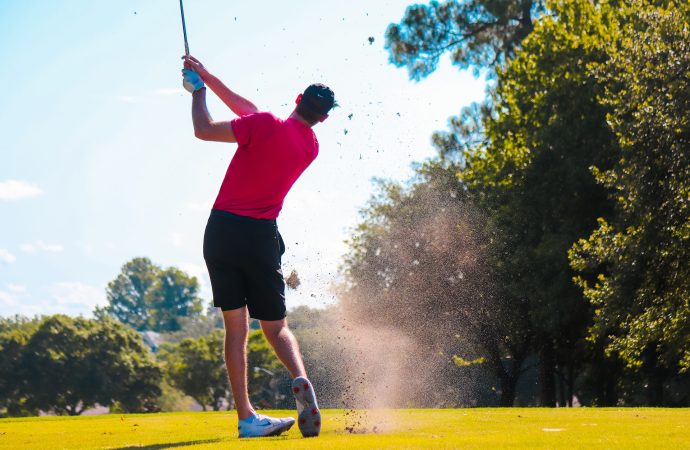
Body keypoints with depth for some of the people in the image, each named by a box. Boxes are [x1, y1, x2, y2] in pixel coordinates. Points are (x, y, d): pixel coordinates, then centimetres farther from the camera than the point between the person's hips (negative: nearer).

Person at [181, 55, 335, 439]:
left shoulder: (265, 125, -8)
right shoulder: (311, 148, 9)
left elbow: (204, 130, -3)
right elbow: (247, 110, 16)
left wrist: (199, 89, 13)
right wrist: (207, 76, 18)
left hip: (222, 230, -2)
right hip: (262, 235, 2)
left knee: (236, 327, 2)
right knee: (275, 326, 11)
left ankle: (247, 416, -3)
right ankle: (301, 379, -19)